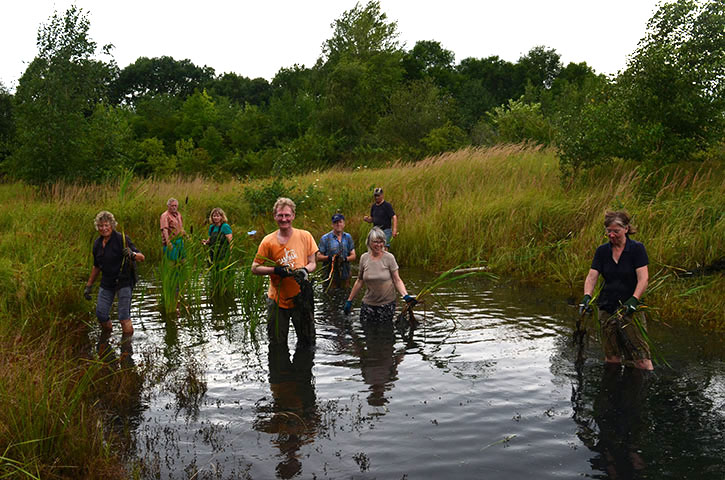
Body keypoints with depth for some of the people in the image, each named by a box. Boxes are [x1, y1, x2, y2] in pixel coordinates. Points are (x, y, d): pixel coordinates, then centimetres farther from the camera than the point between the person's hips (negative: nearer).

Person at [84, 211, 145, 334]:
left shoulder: (122, 239, -12)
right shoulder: (97, 243, 6)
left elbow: (142, 257, -16)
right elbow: (96, 266, 19)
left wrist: (132, 254, -38)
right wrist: (88, 286, 19)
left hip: (124, 281, -6)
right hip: (106, 282, 6)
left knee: (124, 318, -8)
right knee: (101, 315, 5)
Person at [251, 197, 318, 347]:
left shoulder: (305, 236, 0)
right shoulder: (268, 241, -3)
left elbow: (312, 263, 6)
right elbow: (255, 268, 0)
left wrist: (305, 270, -16)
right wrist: (276, 270, -17)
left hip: (301, 299, 1)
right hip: (277, 299, 0)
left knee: (307, 343, 9)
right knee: (277, 346, 9)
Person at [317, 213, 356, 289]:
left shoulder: (348, 237, 9)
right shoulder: (325, 238, -1)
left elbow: (353, 255, 8)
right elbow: (319, 257, -2)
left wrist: (345, 259, -13)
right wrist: (330, 257, -20)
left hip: (345, 275, 3)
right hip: (330, 275, -3)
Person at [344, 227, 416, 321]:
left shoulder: (389, 258, -9)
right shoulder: (364, 258, 0)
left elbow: (397, 280, -7)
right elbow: (359, 281, 9)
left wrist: (406, 296, -23)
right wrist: (349, 300, 11)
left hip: (387, 303, -3)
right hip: (368, 303, 3)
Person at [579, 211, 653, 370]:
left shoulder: (637, 248, -5)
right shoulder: (602, 251, 6)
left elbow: (643, 278, -14)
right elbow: (591, 276, -1)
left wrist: (634, 299, -28)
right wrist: (587, 296, -19)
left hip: (631, 310, -4)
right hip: (607, 309, 4)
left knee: (641, 359, -8)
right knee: (611, 357, 9)